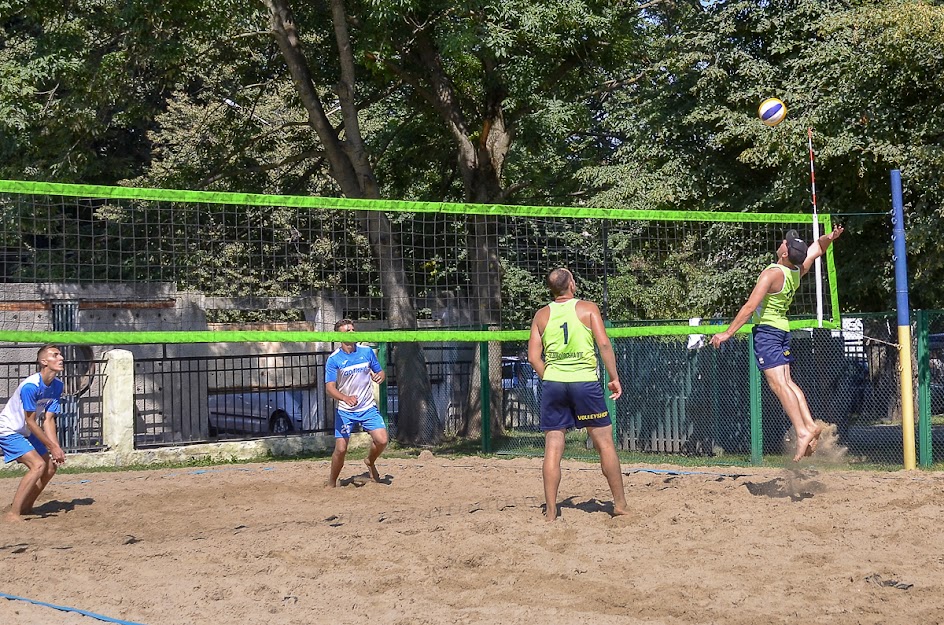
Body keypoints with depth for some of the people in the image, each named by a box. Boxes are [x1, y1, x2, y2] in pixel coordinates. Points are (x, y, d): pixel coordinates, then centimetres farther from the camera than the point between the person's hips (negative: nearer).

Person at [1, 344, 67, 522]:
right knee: (38, 464, -23)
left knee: (51, 466, 6)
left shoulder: (57, 385, -4)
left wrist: (56, 448, -16)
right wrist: (52, 446, -19)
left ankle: (25, 508, 20)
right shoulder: (30, 386, -28)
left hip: (27, 433, 9)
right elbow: (30, 421, -23)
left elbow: (48, 420, -5)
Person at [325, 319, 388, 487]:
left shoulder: (367, 352, 1)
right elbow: (330, 388, -15)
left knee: (381, 440, -13)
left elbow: (379, 372, 14)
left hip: (368, 407, 2)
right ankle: (331, 484, 14)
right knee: (341, 449, -7)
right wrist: (346, 398, -34)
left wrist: (381, 376, -12)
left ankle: (370, 462, 19)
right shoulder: (334, 359, -9)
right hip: (345, 411, -2)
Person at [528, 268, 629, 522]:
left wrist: (549, 380, 13)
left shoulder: (541, 315, 8)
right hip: (585, 381, -3)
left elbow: (534, 356, 3)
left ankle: (551, 511, 5)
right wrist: (614, 378, -3)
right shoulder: (587, 308, 0)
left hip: (553, 383, 3)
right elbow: (604, 343, -9)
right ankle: (620, 504, 15)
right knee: (604, 442, 8)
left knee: (553, 448, 5)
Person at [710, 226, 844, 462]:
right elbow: (817, 247, 21)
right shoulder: (798, 271, 3)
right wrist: (829, 237, 0)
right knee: (787, 382, 12)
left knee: (778, 384, -12)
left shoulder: (772, 273, -19)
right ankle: (810, 425, 5)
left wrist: (727, 333, -16)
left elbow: (750, 306, -19)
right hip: (783, 329, 8)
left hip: (765, 329, -8)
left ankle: (802, 432, -20)